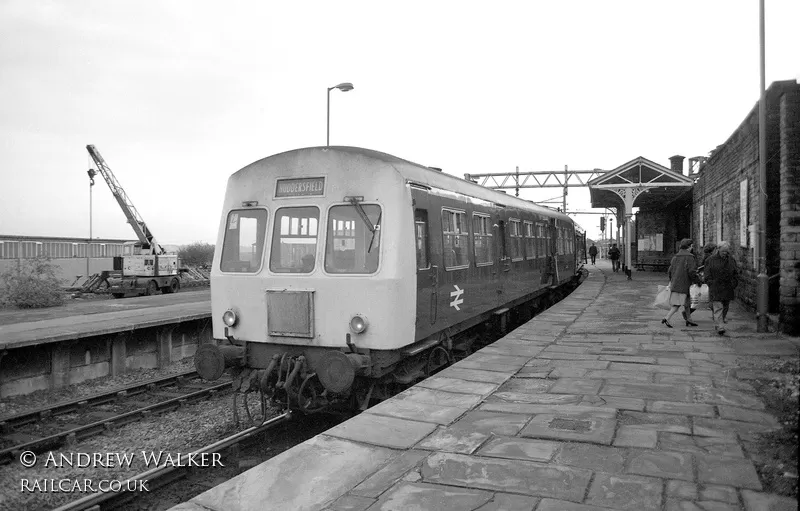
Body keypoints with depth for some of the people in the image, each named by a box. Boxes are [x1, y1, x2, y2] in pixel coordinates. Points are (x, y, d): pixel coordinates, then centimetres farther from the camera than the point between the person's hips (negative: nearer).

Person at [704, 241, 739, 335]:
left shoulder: (732, 260, 8)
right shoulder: (711, 260, 0)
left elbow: (736, 274, 13)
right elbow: (707, 274, 3)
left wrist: (733, 284, 2)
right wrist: (711, 283, -6)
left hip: (728, 288, 4)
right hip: (715, 288, -4)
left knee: (725, 307, 11)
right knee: (717, 307, -11)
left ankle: (717, 324, 29)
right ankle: (720, 327, -15)